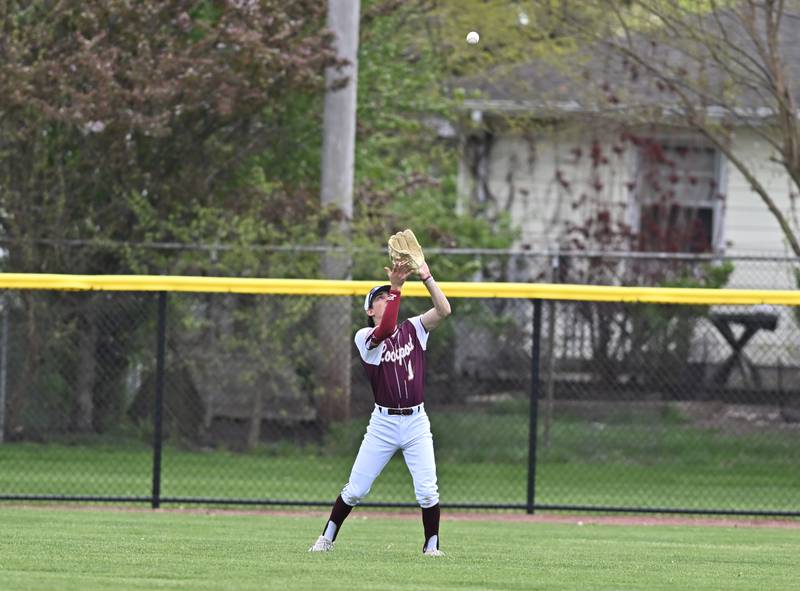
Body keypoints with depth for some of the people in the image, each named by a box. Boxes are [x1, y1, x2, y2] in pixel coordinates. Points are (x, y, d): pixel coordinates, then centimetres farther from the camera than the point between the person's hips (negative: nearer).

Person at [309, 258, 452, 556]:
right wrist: (395, 287, -29)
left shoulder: (413, 329, 7)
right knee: (355, 489, 2)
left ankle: (432, 545, 9)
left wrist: (427, 278, -19)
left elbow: (443, 310, -8)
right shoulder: (365, 337, -3)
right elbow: (385, 331, -25)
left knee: (427, 492, -8)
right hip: (383, 423, -1)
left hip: (416, 422, 2)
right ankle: (327, 538, 19)